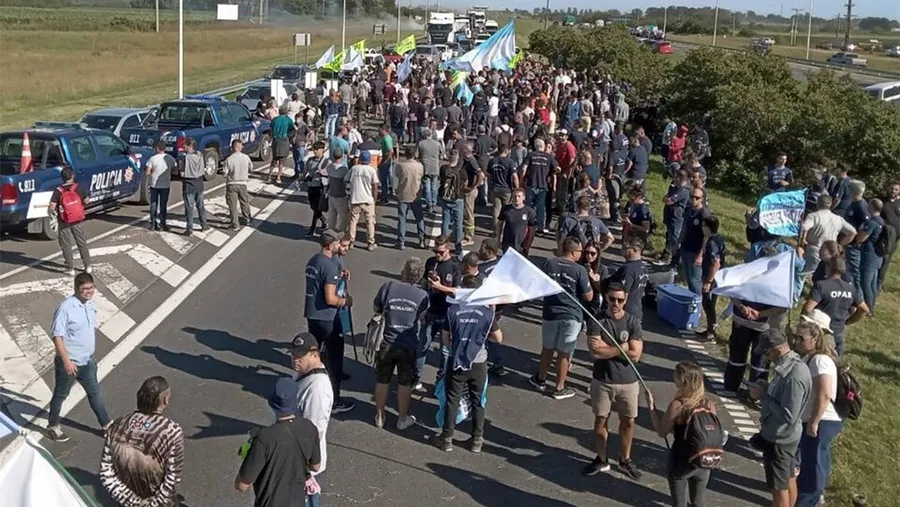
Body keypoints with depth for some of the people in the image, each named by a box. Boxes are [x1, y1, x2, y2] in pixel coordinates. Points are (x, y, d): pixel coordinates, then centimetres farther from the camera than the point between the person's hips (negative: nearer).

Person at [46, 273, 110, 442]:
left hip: (87, 361, 7)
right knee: (61, 395, 13)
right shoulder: (65, 308, -24)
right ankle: (53, 426, 32)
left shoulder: (90, 304, 0)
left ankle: (106, 424, 31)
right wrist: (67, 361, -24)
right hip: (69, 362, -7)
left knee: (94, 392, 18)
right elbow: (57, 336, -22)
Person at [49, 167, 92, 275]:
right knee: (82, 243, 15)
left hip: (64, 222, -2)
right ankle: (88, 266, 19)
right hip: (77, 221, 2)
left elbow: (52, 208, -17)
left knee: (66, 245, 9)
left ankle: (70, 268, 10)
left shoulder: (58, 191, -15)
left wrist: (51, 211, 4)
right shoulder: (78, 188, -9)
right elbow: (86, 201, 3)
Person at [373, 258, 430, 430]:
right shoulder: (422, 295, -11)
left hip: (387, 343, 0)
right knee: (404, 383, 14)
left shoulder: (388, 287, -12)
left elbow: (377, 309, 4)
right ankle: (402, 419, 27)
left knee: (382, 381, 17)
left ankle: (379, 417, 30)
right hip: (409, 346, 0)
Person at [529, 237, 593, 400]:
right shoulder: (579, 270, -14)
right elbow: (588, 297, -8)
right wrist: (590, 281, 8)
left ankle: (541, 380, 35)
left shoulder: (549, 263, -5)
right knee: (564, 353, 7)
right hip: (571, 315, -3)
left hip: (550, 312, 3)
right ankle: (559, 388, 17)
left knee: (547, 348, 20)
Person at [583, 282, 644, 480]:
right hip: (602, 381, 0)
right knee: (600, 420, 11)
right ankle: (601, 460, 28)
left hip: (628, 382, 1)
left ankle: (625, 460, 30)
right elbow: (595, 353, -20)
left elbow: (635, 355, -16)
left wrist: (606, 347, -15)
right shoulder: (596, 321, -10)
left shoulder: (633, 322, -7)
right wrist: (622, 347, -17)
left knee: (627, 422, 12)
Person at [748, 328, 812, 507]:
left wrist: (764, 396, -22)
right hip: (784, 436, 9)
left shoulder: (794, 375, -31)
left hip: (779, 439, -9)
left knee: (779, 487, 7)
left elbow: (788, 415, -29)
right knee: (788, 480, 23)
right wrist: (767, 388, 0)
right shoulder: (790, 365, -1)